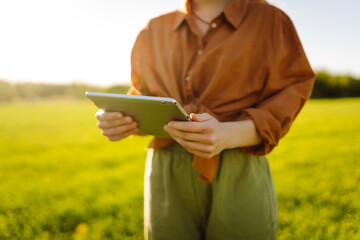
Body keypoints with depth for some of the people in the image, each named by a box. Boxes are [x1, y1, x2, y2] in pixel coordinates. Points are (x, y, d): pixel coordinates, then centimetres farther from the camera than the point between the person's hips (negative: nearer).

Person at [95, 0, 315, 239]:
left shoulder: (270, 20, 3)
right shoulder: (155, 29, 13)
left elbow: (288, 97, -5)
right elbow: (140, 96, 17)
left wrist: (228, 135, -24)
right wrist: (118, 119, -7)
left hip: (239, 182, -2)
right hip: (166, 180, 3)